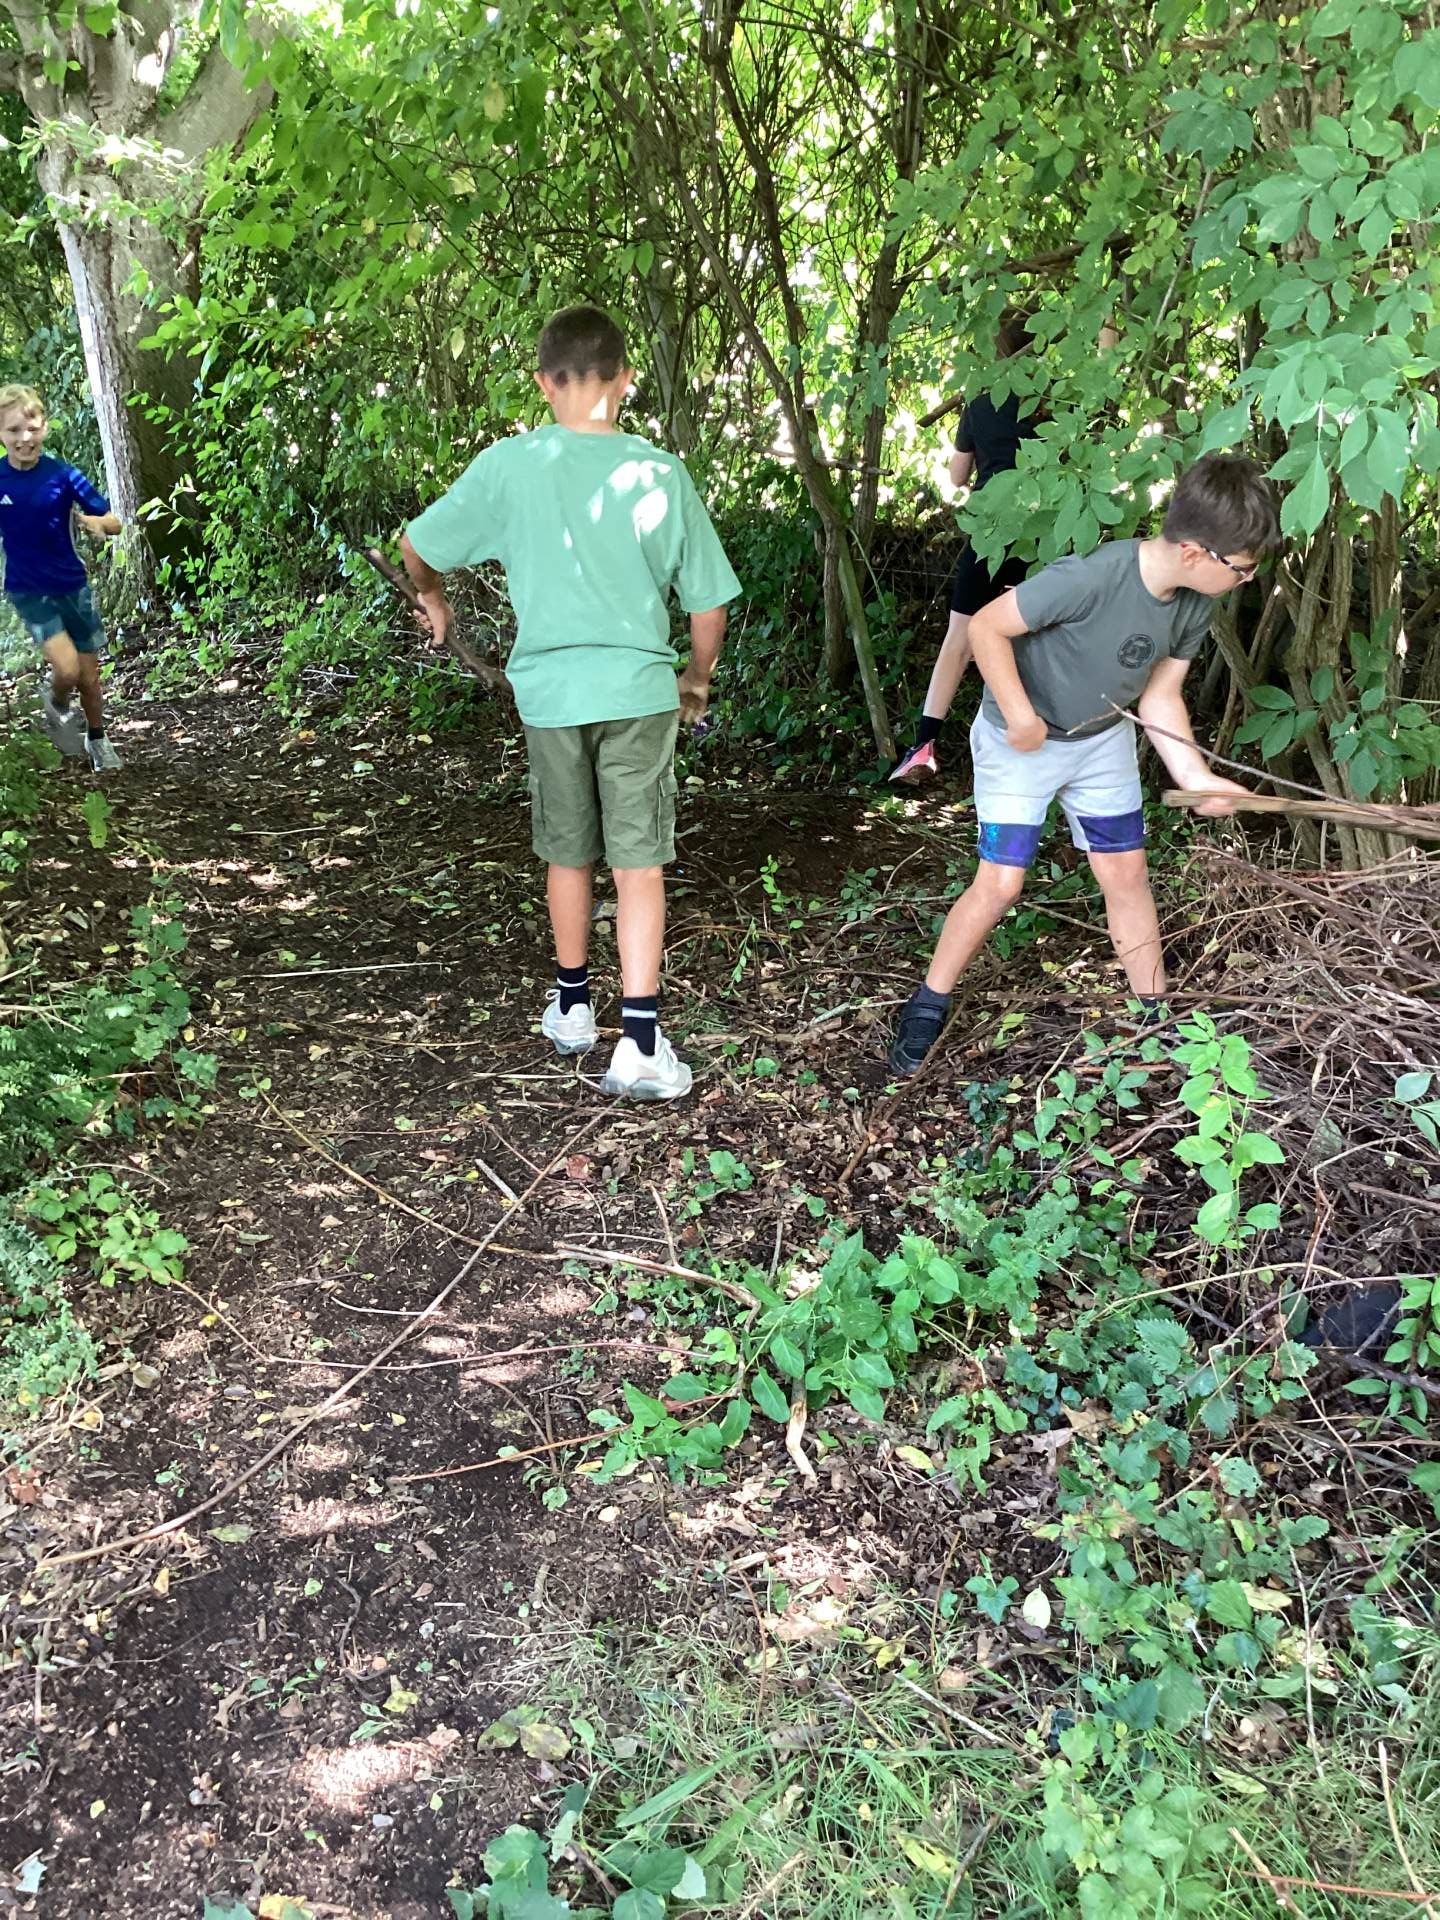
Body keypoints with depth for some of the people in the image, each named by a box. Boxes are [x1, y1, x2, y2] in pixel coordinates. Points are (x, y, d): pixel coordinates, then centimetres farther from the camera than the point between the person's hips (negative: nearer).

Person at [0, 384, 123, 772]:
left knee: (89, 676, 9)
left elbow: (113, 523, -8)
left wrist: (92, 521, -27)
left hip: (73, 585, 1)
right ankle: (57, 705, 16)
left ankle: (97, 740, 34)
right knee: (66, 668, -19)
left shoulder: (63, 475, -10)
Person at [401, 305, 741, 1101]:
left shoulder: (509, 465, -5)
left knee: (568, 856, 17)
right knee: (639, 863, 3)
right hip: (637, 688, -1)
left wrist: (433, 598, 27)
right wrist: (697, 680, 19)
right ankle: (640, 1042, -1)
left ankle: (572, 1007, 34)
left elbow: (415, 546, 5)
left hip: (550, 689, 1)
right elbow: (707, 602, 2)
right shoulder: (660, 472, -4)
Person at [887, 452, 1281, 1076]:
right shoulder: (1091, 578, -35)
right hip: (1021, 740, -6)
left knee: (1126, 873, 8)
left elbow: (1159, 696, -2)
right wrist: (1020, 716, -24)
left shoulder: (1194, 605, -11)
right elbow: (986, 626, -27)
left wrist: (1196, 775, -14)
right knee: (1000, 884, -6)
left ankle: (1155, 1015, 23)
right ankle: (928, 1006, 14)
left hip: (1103, 741, 6)